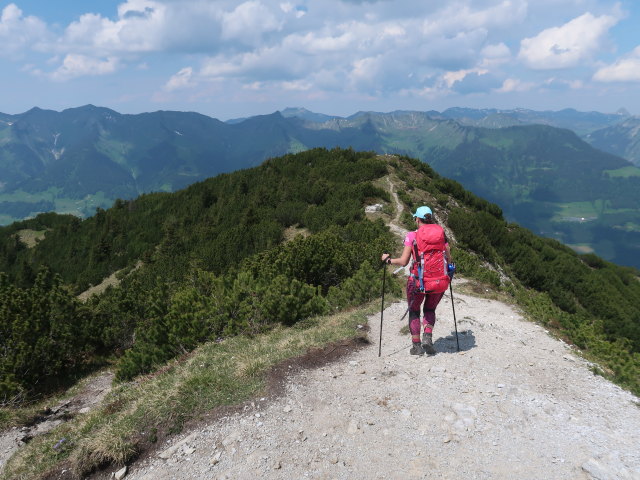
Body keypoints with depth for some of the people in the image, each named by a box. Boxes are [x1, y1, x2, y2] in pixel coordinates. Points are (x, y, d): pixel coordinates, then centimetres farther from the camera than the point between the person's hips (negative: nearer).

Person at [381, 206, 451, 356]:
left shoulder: (412, 236, -5)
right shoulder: (441, 233, 3)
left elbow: (403, 261, -9)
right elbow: (448, 259, 4)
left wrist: (388, 259, 8)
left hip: (418, 281, -2)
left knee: (414, 311, 20)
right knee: (430, 309, 25)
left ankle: (417, 346, 17)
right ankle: (428, 337, 4)